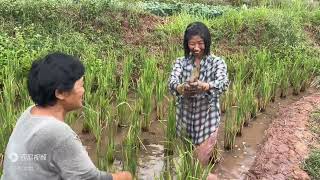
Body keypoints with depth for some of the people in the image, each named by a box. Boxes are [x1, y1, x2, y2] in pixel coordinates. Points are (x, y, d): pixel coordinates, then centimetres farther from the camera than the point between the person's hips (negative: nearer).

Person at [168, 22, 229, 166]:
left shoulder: (217, 62, -6)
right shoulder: (180, 62, -1)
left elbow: (223, 83, -25)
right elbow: (172, 81, -20)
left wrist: (205, 86, -48)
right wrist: (181, 88, -45)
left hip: (207, 118, -2)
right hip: (185, 117, 2)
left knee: (201, 162, 5)